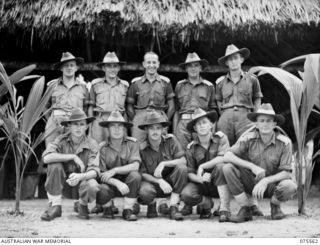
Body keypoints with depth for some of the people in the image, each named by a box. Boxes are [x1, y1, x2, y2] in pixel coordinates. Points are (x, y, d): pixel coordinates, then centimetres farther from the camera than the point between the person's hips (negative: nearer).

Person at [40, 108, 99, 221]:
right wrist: (73, 157, -32)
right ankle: (55, 206, -15)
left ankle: (82, 205, 5)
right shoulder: (61, 140, -14)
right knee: (54, 165, -30)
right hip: (64, 176, 1)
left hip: (82, 178, -1)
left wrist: (80, 176, -44)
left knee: (93, 187, -34)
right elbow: (46, 157, -31)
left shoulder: (92, 144, -13)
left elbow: (94, 171, -22)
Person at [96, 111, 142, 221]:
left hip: (127, 182, 1)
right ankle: (107, 208, 7)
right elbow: (101, 174, -11)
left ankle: (128, 210, -11)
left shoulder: (132, 143, -6)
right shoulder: (102, 147, -6)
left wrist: (114, 170, -27)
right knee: (101, 193, -32)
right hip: (111, 183, -1)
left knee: (135, 175, -31)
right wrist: (117, 183, -29)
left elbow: (135, 166, -18)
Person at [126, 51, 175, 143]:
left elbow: (171, 107, 11)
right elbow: (129, 106, 12)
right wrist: (135, 122, 2)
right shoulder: (136, 83, 10)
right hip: (140, 119, 0)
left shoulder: (165, 82, 10)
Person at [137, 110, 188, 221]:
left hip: (171, 181, 1)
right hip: (153, 181, -1)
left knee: (182, 168, -29)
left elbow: (183, 161, -16)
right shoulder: (142, 148, -10)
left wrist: (163, 164, -27)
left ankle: (173, 206, -19)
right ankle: (152, 204, 6)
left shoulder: (170, 140, -8)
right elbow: (143, 173, -9)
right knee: (144, 191, -35)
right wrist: (159, 181, -24)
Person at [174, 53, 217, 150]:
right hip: (183, 123, 1)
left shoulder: (209, 86, 11)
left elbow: (213, 109, 10)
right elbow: (176, 110, 12)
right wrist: (174, 131, 6)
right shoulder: (179, 86, 13)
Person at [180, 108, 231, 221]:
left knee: (220, 166, -34)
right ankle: (206, 204, 9)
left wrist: (202, 167, -19)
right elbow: (190, 173, -1)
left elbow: (224, 158, -24)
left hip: (220, 183, -2)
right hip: (202, 184, 2)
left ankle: (224, 209, -26)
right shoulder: (191, 148, 0)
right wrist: (200, 179, -24)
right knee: (186, 195, -27)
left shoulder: (220, 138, -6)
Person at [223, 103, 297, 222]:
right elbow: (227, 156, -21)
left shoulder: (284, 142, -13)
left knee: (290, 186, -34)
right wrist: (252, 166, -29)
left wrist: (265, 181, -30)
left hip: (272, 183, -1)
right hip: (251, 183, 1)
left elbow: (286, 172, -14)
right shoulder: (248, 138, -10)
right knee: (228, 168, -24)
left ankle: (275, 205, 4)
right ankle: (245, 210, -10)